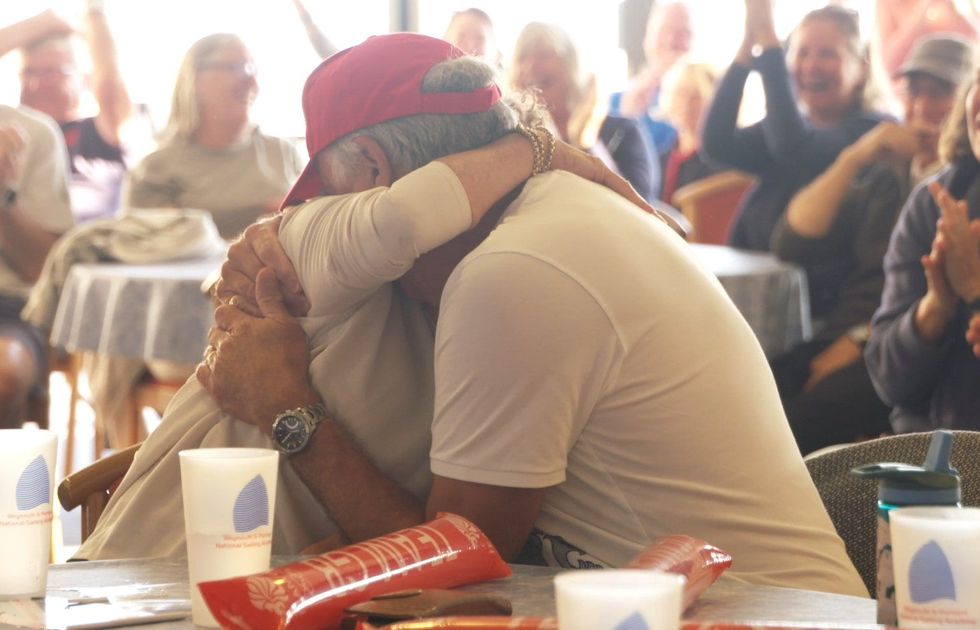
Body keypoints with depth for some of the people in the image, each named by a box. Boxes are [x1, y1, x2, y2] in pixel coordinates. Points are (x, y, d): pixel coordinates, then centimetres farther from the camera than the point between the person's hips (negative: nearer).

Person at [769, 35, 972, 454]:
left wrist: (862, 341, -14)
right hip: (838, 338, 5)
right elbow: (790, 244, 13)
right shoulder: (886, 178, 24)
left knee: (798, 420, -32)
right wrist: (854, 159, 5)